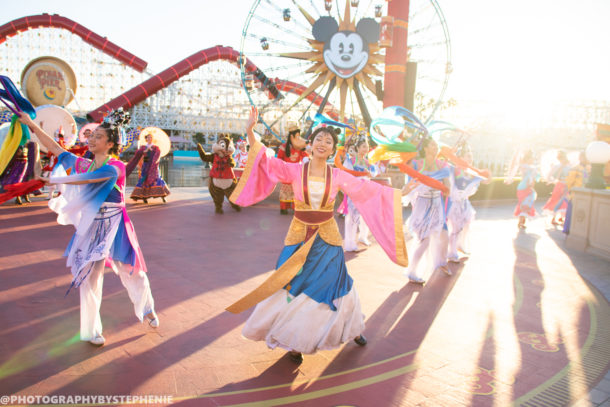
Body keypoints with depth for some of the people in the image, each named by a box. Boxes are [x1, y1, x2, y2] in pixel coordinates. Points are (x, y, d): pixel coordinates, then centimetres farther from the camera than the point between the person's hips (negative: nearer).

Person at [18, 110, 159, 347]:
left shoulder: (115, 167, -12)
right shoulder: (82, 164, 5)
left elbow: (88, 179, -25)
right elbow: (55, 148, 12)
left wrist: (54, 180, -21)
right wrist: (32, 125, 11)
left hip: (114, 228, -4)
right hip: (91, 229, 4)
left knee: (131, 272, 9)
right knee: (89, 278, 6)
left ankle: (148, 310, 35)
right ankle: (91, 331, 20)